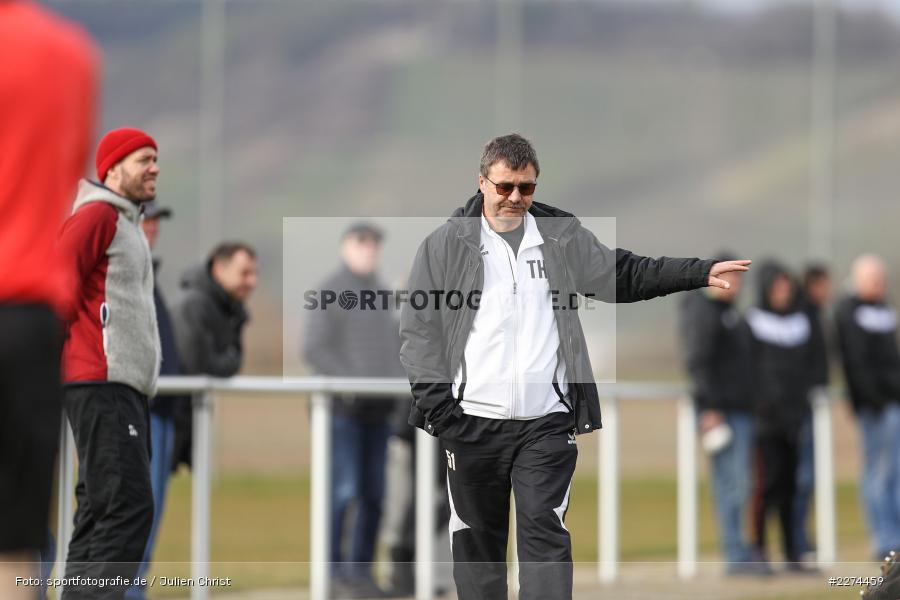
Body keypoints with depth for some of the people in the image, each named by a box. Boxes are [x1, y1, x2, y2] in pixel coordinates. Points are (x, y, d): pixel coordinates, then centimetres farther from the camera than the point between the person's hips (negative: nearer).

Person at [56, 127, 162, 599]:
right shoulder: (97, 216, -7)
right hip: (103, 384, -10)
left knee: (101, 513, 8)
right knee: (127, 507, -18)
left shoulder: (127, 225, 24)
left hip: (125, 389, 10)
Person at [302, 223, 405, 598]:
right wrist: (349, 382, -18)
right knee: (343, 491, -12)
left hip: (377, 409, 7)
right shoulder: (330, 291, -2)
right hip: (342, 408, -7)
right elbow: (314, 349, -9)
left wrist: (395, 380, 7)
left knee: (373, 494, 6)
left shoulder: (381, 293, 18)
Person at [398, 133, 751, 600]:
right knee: (477, 537, 9)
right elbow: (418, 329, 3)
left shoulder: (562, 238, 8)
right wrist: (436, 402, -7)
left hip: (546, 422, 0)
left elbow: (626, 275, 15)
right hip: (471, 423, 0)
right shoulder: (446, 245, 2)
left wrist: (700, 273, 4)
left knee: (545, 534, -7)